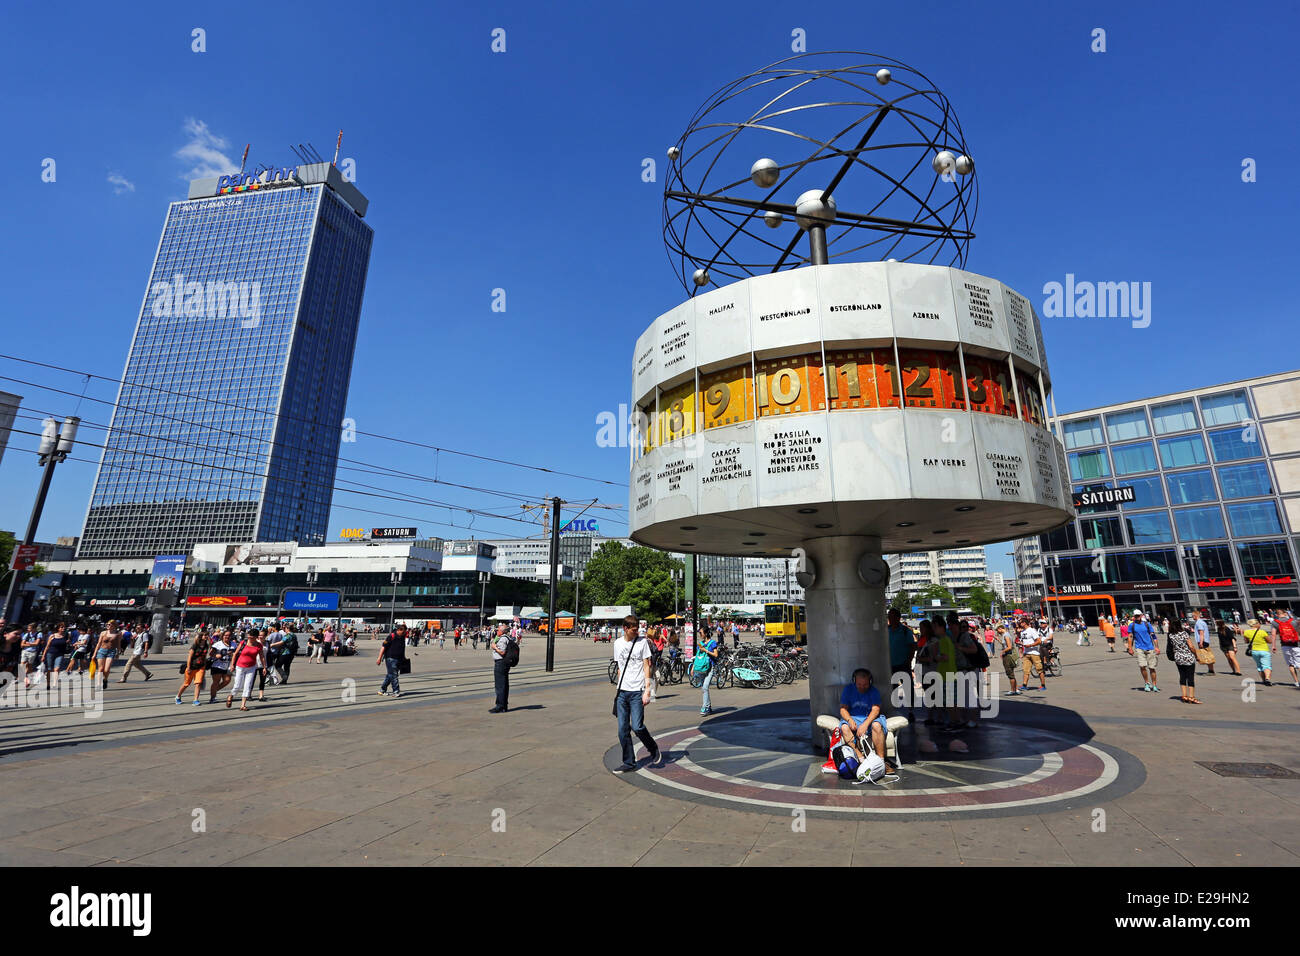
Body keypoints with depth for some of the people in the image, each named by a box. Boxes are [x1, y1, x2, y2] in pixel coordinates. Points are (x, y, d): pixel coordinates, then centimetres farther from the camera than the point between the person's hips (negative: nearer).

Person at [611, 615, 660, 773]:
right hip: (622, 691, 4)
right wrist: (618, 688, 15)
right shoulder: (618, 643, 10)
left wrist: (647, 690, -11)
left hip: (637, 691, -4)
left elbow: (646, 667, -4)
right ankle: (629, 763, 17)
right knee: (623, 729, 4)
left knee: (637, 727, -8)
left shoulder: (642, 642, -3)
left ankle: (654, 750, 17)